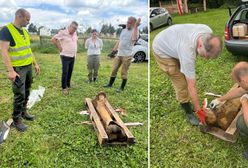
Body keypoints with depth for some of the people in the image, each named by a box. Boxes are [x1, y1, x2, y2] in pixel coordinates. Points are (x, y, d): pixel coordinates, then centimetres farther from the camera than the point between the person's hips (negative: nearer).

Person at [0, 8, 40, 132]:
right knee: (20, 95, -3)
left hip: (28, 66, 8)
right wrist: (10, 71, -27)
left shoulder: (24, 31, 10)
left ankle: (23, 112, 32)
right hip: (18, 68, -8)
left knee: (26, 92, 15)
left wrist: (35, 64, 18)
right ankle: (16, 120, 10)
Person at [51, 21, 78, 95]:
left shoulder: (75, 33, 8)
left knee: (70, 72, 11)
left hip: (73, 56, 6)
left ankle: (68, 86, 24)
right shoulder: (63, 33, -12)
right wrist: (59, 48, -9)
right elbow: (53, 39, -12)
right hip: (65, 56, -6)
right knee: (65, 72, -6)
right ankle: (64, 88, 4)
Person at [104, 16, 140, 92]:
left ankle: (122, 87, 11)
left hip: (127, 56, -6)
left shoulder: (134, 31, -6)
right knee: (114, 70, 10)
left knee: (124, 72, 0)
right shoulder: (123, 30, 15)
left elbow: (134, 39, -29)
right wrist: (114, 49, 15)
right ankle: (110, 84, 22)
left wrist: (136, 27, -27)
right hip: (119, 54, 6)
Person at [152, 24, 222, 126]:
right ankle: (189, 112, 14)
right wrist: (198, 110, -25)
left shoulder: (209, 33, -23)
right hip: (162, 51, -7)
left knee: (186, 76, 9)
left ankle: (185, 102, 33)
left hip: (173, 42, 7)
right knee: (182, 84, -7)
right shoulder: (188, 52, -43)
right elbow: (191, 85, -34)